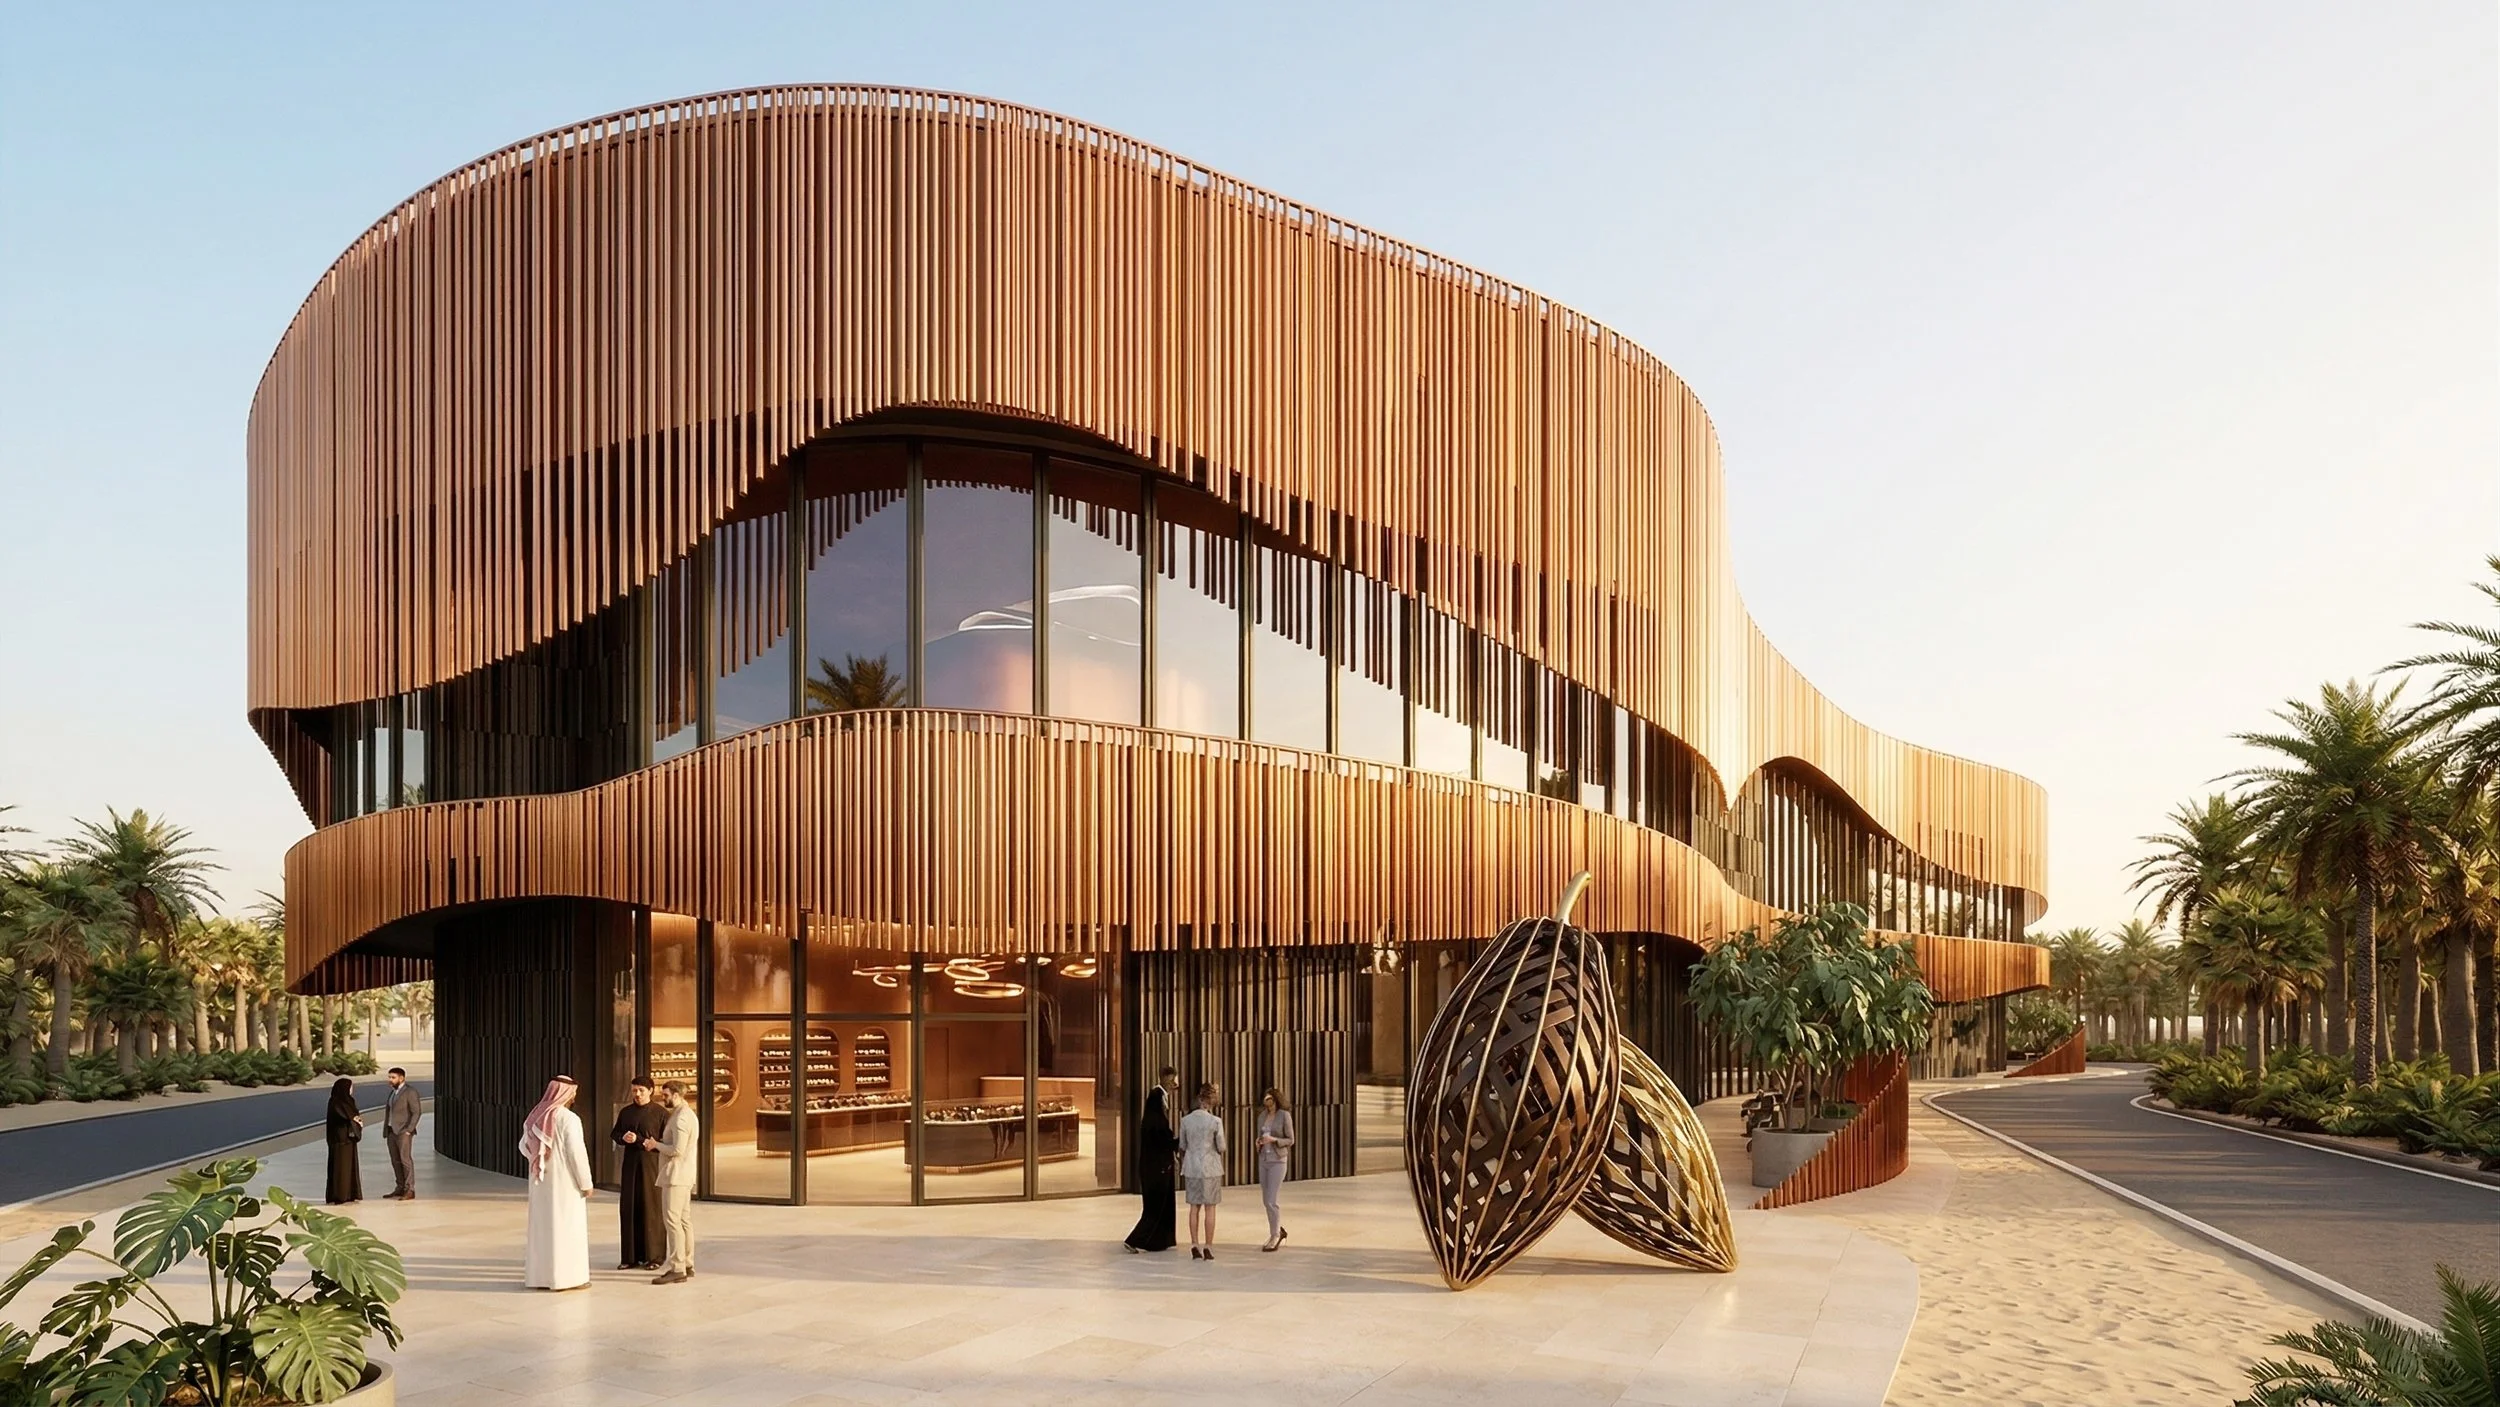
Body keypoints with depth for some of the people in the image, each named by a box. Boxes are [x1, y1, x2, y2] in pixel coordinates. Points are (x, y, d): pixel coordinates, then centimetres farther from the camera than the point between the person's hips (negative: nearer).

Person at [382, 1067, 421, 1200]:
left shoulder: (410, 1092, -6)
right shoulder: (393, 1092, 19)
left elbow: (417, 1112, -12)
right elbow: (388, 1112, 19)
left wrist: (409, 1129, -17)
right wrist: (385, 1132, 12)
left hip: (403, 1132, -8)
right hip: (391, 1131, 8)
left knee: (405, 1159, -11)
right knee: (395, 1161, 7)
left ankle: (410, 1190, -13)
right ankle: (400, 1188, 12)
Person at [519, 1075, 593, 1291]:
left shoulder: (536, 1116, 4)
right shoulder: (569, 1119, -17)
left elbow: (524, 1146, 12)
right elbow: (576, 1152, -20)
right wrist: (586, 1182, -12)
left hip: (541, 1181, 7)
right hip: (564, 1181, -7)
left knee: (542, 1226, 12)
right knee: (566, 1227, 0)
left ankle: (539, 1276, 17)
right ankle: (567, 1277, 2)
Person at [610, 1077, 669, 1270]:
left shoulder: (660, 1113, -3)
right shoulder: (625, 1112, 11)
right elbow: (613, 1134, 16)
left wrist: (656, 1144, -24)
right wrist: (623, 1137, -7)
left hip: (652, 1165, -5)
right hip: (630, 1165, 5)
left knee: (651, 1209, -2)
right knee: (628, 1209, 4)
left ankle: (654, 1256, 4)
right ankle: (631, 1256, 11)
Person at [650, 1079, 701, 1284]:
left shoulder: (681, 1118, -16)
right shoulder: (688, 1114, 17)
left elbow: (677, 1149, -23)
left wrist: (656, 1144, -10)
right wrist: (661, 1143, 10)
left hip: (676, 1175, -11)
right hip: (684, 1175, 11)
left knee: (672, 1220, -11)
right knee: (684, 1219, 12)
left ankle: (677, 1268, -12)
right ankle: (687, 1265, 15)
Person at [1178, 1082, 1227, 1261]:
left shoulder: (1186, 1120, -2)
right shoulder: (1215, 1121, -12)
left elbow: (1182, 1147, 8)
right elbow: (1221, 1148, -6)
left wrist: (1182, 1167, 24)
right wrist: (1224, 1149, 18)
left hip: (1191, 1167, 3)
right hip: (1210, 1168, -3)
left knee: (1194, 1207, 11)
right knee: (1210, 1208, 5)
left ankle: (1195, 1246, 9)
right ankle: (1208, 1247, 5)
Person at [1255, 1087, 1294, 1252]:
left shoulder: (1285, 1115, -11)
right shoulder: (1262, 1116, 8)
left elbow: (1290, 1140, -8)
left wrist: (1273, 1140, -24)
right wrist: (1258, 1142, -8)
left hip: (1278, 1161, -7)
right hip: (1264, 1160, 7)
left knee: (1272, 1200, -11)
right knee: (1267, 1200, 10)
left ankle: (1274, 1237, 0)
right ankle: (1279, 1231, 27)